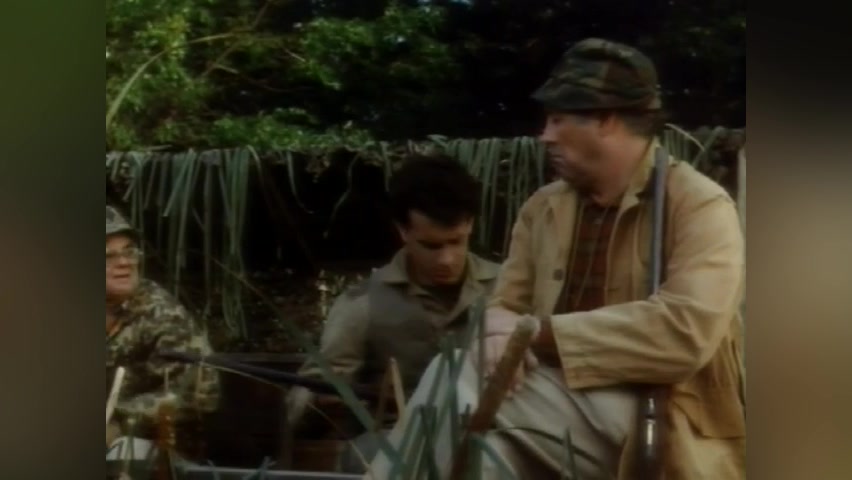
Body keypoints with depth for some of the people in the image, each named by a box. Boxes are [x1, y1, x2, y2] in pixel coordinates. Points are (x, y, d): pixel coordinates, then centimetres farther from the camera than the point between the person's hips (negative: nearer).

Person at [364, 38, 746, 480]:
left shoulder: (701, 207, -6)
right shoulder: (541, 208, 14)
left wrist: (540, 332, -18)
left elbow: (686, 332, -20)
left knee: (460, 381, -25)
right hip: (563, 402, 5)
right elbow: (504, 306, 14)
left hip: (656, 423, -5)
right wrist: (501, 334, -14)